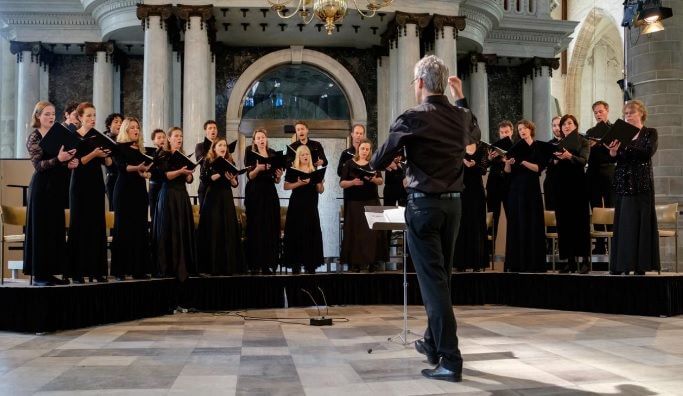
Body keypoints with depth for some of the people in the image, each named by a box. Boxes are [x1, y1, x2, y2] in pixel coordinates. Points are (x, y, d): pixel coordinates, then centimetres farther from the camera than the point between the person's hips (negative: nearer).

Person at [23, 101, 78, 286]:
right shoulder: (34, 136, -5)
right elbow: (38, 165, -15)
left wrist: (69, 163, -1)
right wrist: (58, 159, -28)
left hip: (57, 186, 7)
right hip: (42, 186, -7)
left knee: (56, 228, 7)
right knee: (41, 227, -3)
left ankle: (50, 271, 13)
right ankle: (38, 274, 2)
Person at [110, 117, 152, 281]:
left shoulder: (141, 149, 16)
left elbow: (147, 168, 11)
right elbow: (121, 166, -17)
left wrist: (146, 172, -11)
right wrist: (137, 167, -34)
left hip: (140, 190, 6)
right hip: (124, 190, -6)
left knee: (140, 228, 4)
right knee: (123, 228, -4)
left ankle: (138, 269, 7)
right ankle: (120, 270, -1)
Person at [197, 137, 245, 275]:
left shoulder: (230, 162, 10)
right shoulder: (208, 162, 1)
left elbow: (235, 184, 8)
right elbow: (205, 180, -13)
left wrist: (231, 178, -12)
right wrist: (220, 173, -19)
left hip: (227, 198, 3)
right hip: (212, 198, -3)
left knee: (228, 230, 1)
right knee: (213, 231, -4)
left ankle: (229, 265, 6)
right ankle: (212, 266, 2)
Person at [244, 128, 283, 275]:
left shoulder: (273, 154, 10)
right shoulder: (250, 154, 2)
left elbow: (276, 181, 12)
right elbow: (250, 176, -10)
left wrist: (278, 177, -10)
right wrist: (257, 169, -28)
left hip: (270, 193, 3)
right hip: (254, 194, -3)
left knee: (271, 228, 1)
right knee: (255, 228, -4)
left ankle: (268, 263, 6)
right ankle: (254, 264, -1)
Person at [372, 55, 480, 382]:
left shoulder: (411, 118, -11)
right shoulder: (462, 117, 5)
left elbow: (377, 163, -6)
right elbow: (474, 136, 30)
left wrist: (397, 151, 16)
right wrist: (462, 99, 31)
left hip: (423, 204, -6)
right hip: (453, 203, 6)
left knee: (432, 280, -5)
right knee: (441, 276, 17)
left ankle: (451, 360, -6)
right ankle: (433, 344, 31)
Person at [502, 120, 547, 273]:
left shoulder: (538, 147, 3)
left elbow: (539, 168, -9)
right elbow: (508, 171, 5)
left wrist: (523, 161, -20)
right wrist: (508, 163, -15)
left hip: (531, 189, -3)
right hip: (515, 189, 3)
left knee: (532, 224, -3)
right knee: (515, 225, 0)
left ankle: (532, 263, 0)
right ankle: (515, 264, 2)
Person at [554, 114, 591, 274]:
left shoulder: (582, 142, 3)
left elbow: (583, 161, -13)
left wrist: (570, 156, -30)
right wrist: (556, 160, -11)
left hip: (578, 184, -4)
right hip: (561, 185, 4)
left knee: (581, 221, -5)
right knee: (564, 222, 1)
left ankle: (585, 260, -3)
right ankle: (570, 260, 6)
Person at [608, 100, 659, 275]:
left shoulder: (650, 133, 5)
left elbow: (648, 152, -14)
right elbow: (615, 158, 4)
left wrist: (625, 146, -24)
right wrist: (613, 151, -18)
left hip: (642, 182, -3)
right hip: (623, 182, 3)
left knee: (641, 221, -4)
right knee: (623, 221, -1)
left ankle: (640, 264, -1)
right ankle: (622, 263, 1)